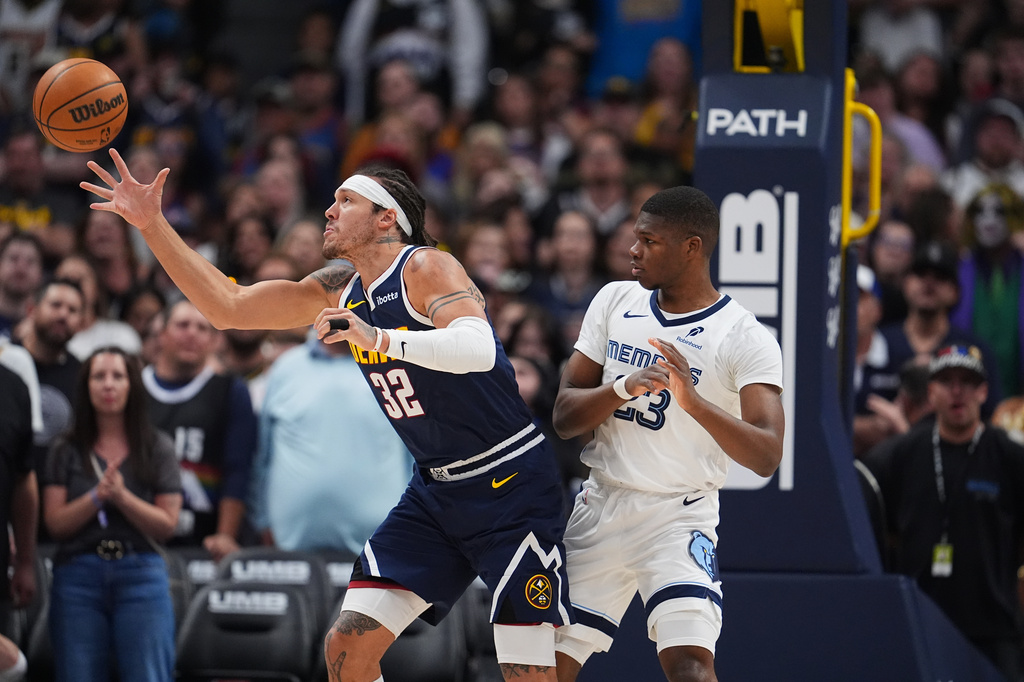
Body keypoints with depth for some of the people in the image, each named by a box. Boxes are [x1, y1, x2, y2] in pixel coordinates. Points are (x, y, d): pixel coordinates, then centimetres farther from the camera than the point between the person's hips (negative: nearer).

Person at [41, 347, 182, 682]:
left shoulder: (157, 449, 7)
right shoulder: (66, 451, 9)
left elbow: (166, 525, 1)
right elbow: (55, 522, 2)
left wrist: (121, 496, -12)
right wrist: (97, 496, -13)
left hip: (141, 578, -1)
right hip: (78, 575, 1)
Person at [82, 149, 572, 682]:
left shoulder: (427, 268, -16)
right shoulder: (341, 288, 8)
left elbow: (478, 349, -34)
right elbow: (228, 306, 10)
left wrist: (379, 338, -47)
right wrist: (152, 224, 3)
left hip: (510, 485, -8)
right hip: (435, 492, 8)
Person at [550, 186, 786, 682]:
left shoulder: (748, 340, -10)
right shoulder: (615, 302, 5)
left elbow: (767, 457, -21)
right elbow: (564, 418, 2)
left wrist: (694, 401, -36)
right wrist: (625, 387, -18)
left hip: (679, 519, -5)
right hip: (600, 510, 5)